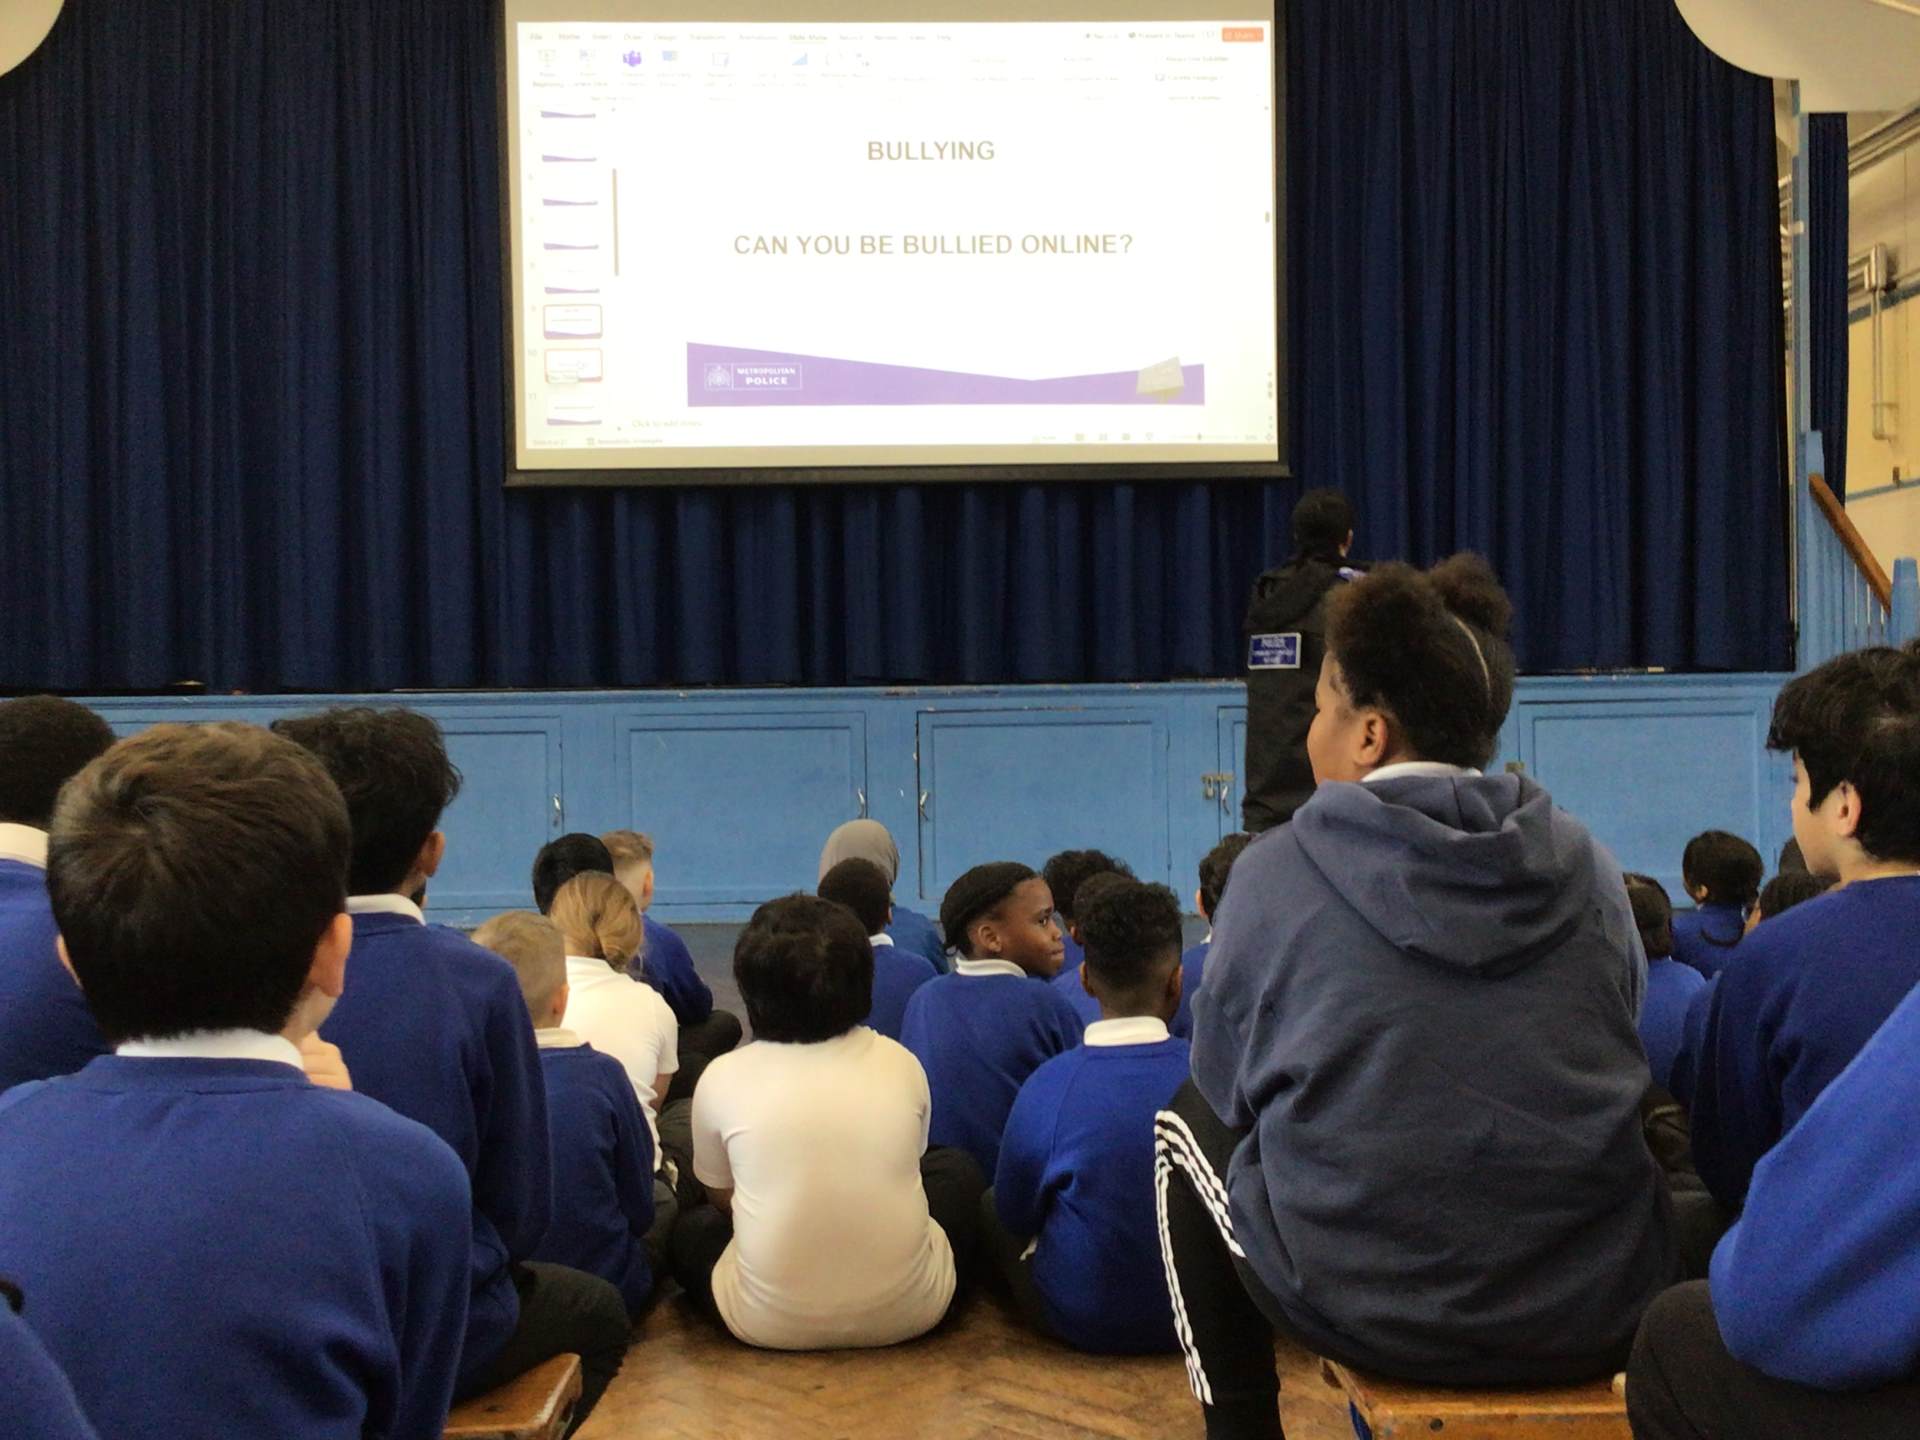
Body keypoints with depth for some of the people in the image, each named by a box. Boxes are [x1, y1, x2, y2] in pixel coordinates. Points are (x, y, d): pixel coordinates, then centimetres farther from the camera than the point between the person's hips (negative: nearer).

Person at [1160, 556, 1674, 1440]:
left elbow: (1226, 1082, 3)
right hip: (1597, 1311, 4)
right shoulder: (1584, 864, 2)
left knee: (1189, 1123, 23)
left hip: (1363, 1305, -3)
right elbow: (1621, 1059, 14)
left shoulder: (1279, 871, -8)